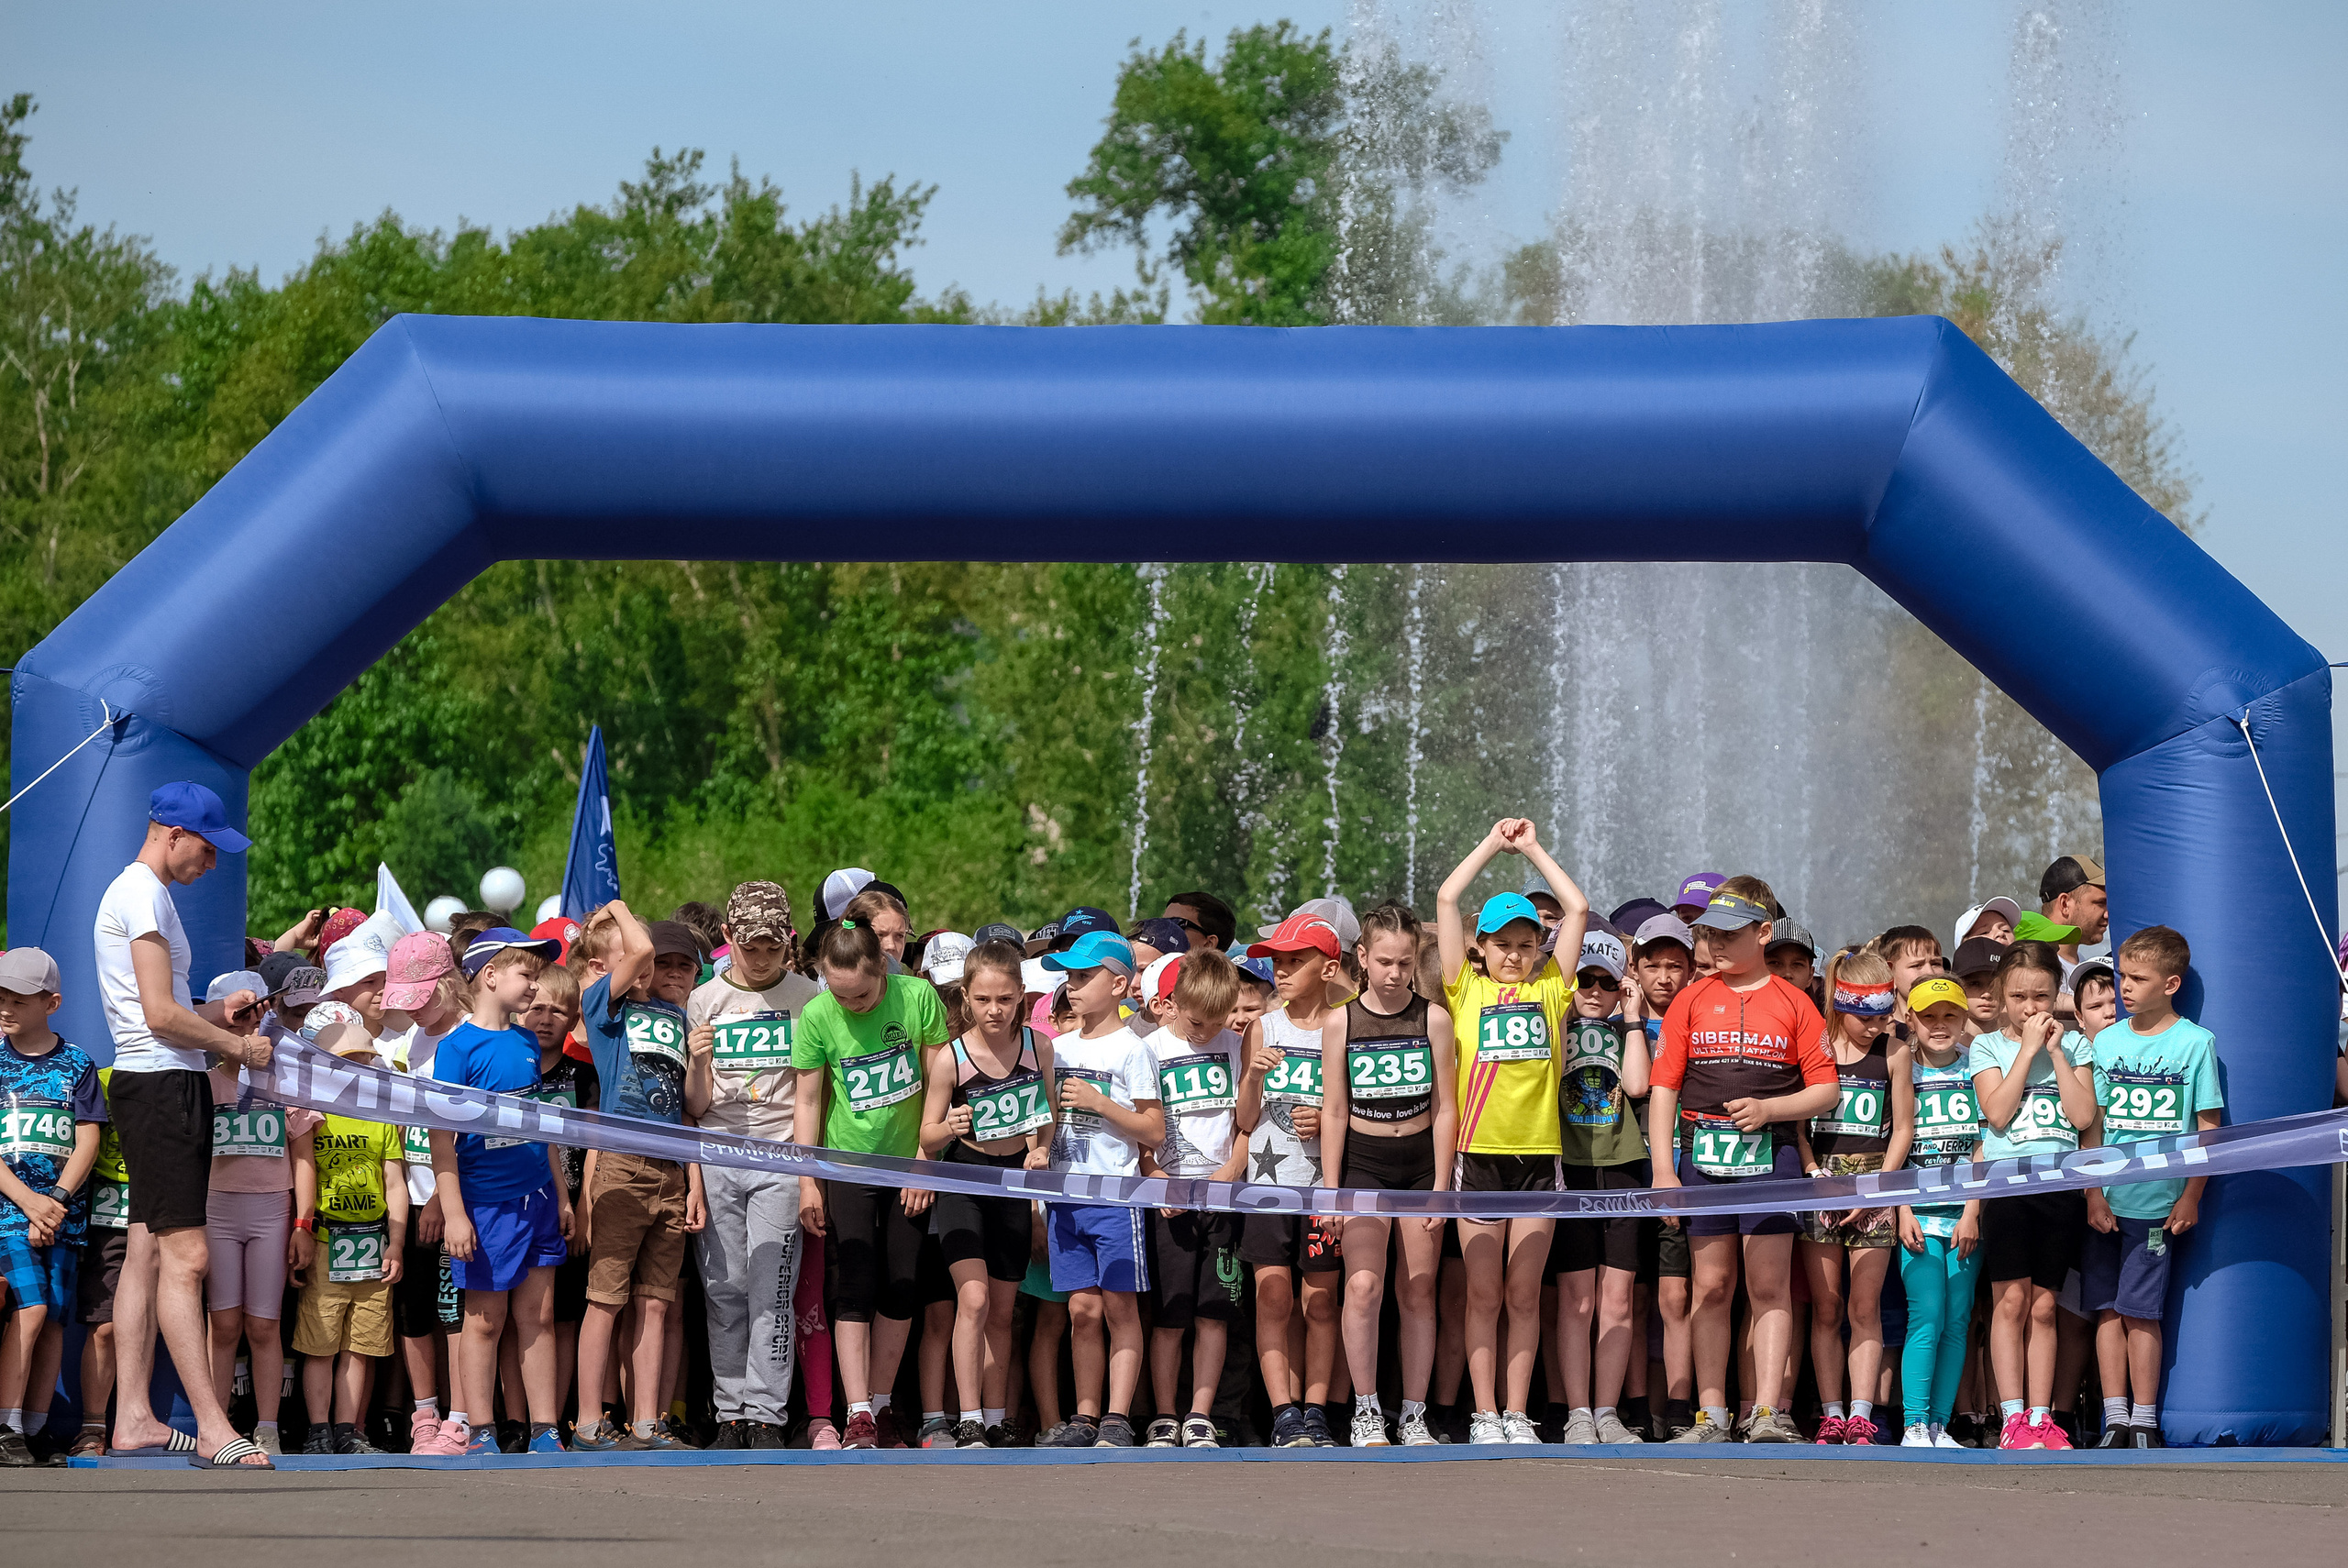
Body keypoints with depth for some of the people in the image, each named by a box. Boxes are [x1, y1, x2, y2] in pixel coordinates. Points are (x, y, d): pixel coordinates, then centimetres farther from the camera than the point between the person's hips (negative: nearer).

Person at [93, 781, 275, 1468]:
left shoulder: (137, 892, 21)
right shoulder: (143, 895, -12)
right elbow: (161, 1016, -18)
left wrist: (218, 1012, 12)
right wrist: (239, 1047, -7)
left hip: (155, 1085, 11)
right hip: (161, 1084, -11)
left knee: (148, 1253, 9)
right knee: (185, 1256, -14)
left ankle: (132, 1418, 10)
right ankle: (211, 1427, -18)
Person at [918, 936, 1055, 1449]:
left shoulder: (1037, 1046, -4)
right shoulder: (950, 1058, -14)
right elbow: (927, 1140, -8)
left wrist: (1041, 1151, -7)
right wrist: (949, 1129, -29)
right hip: (962, 1181, -4)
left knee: (1002, 1312, 9)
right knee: (973, 1299, -18)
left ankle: (995, 1423, 15)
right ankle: (969, 1425, -17)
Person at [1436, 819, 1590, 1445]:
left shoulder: (1549, 989, 10)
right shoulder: (1466, 990, 6)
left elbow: (1577, 908, 8)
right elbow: (1446, 900, 2)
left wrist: (1534, 849, 13)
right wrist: (1492, 845, 9)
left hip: (1538, 1153, 1)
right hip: (1479, 1153, -1)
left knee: (1524, 1294, 4)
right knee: (1484, 1294, 1)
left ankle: (1517, 1414, 7)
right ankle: (1485, 1415, 4)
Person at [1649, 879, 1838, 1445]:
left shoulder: (1794, 1004, 5)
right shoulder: (1692, 1001, 9)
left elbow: (1827, 1089, 5)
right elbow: (1663, 1087, 7)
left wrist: (1768, 1109, -11)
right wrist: (1663, 1170, 0)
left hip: (1771, 1153, -2)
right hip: (1702, 1155, 2)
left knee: (1769, 1286, -5)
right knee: (1709, 1286, 4)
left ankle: (1768, 1413, -6)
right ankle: (1712, 1415, 7)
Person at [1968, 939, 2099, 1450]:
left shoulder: (2074, 1045, 10)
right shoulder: (1987, 1046, 6)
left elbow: (2082, 1116, -3)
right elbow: (1997, 1113, -10)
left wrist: (2056, 1052, -5)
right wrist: (2028, 1048, -8)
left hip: (2061, 1184, 2)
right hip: (2008, 1180, -2)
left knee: (2043, 1307, 4)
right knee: (2011, 1300, -7)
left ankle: (2041, 1416, 6)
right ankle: (2013, 1418, -7)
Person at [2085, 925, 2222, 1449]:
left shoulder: (2195, 1042, 0)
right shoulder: (2107, 1041, 8)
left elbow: (2208, 1127, 0)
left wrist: (2191, 1197, -4)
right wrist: (2093, 1192, -1)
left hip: (2157, 1203, -3)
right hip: (2106, 1199, 3)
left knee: (2140, 1312, -4)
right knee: (2108, 1310, 2)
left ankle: (2144, 1422, 3)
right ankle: (2115, 1420, 6)